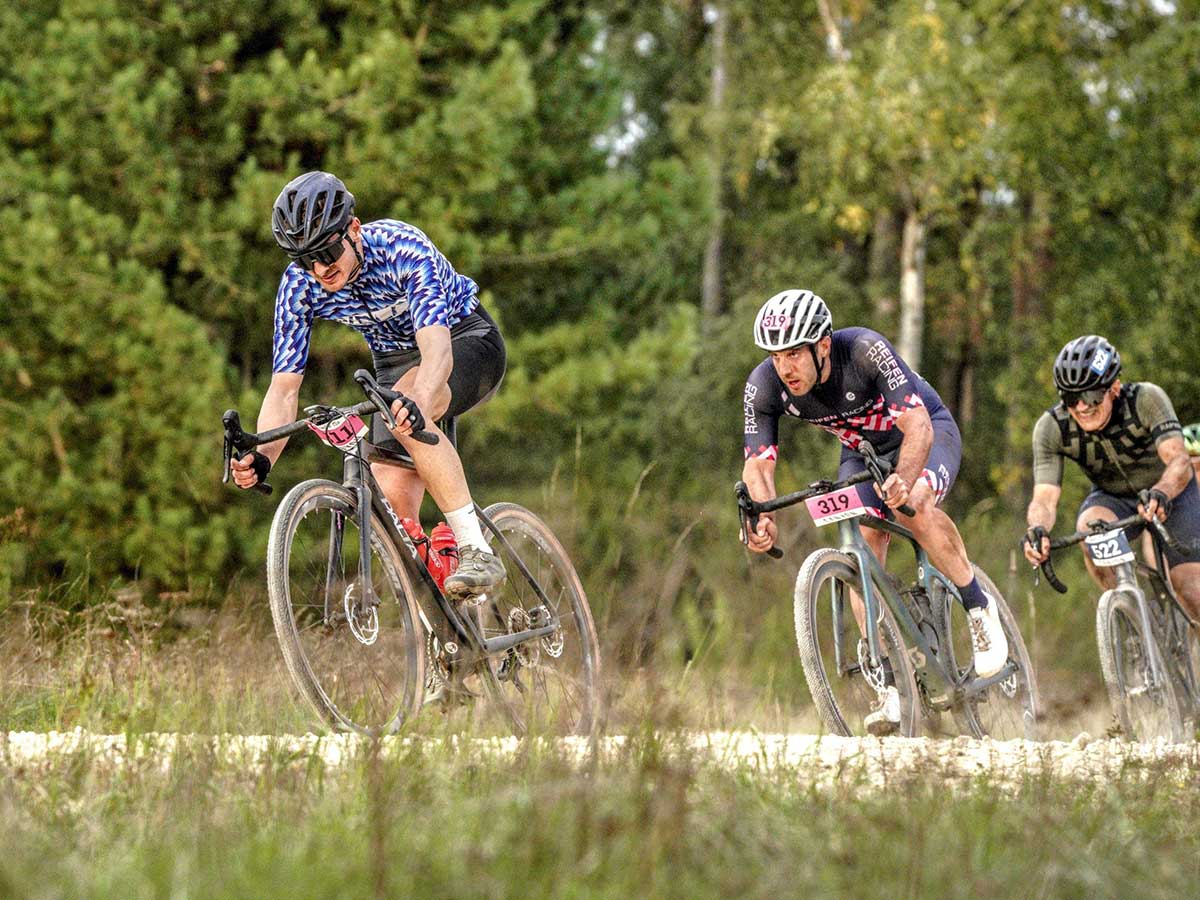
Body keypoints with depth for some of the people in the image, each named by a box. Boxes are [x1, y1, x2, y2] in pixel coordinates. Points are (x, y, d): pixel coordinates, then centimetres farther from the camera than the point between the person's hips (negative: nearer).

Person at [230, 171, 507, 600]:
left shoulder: (403, 249, -33)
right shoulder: (298, 286, -19)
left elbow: (436, 345, -47)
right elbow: (284, 387, -19)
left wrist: (415, 402, -67)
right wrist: (260, 458, -37)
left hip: (464, 340, -5)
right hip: (395, 361, 5)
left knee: (405, 413, -36)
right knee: (392, 496, -14)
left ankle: (478, 551, -33)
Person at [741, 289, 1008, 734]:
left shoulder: (865, 350, -36)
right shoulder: (764, 385, -24)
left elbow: (917, 426, -42)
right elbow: (758, 463, -24)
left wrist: (903, 479, -62)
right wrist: (762, 518, -45)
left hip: (926, 432, -5)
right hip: (863, 450, 5)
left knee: (912, 505, -35)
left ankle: (978, 605, -14)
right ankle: (893, 686, -9)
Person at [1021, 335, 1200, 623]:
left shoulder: (1147, 399, -31)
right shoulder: (1051, 428, -25)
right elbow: (1045, 497, -30)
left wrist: (1161, 493, -65)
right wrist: (1037, 529, -54)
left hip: (1169, 493, -1)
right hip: (1112, 498, 1)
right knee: (1091, 526, -34)